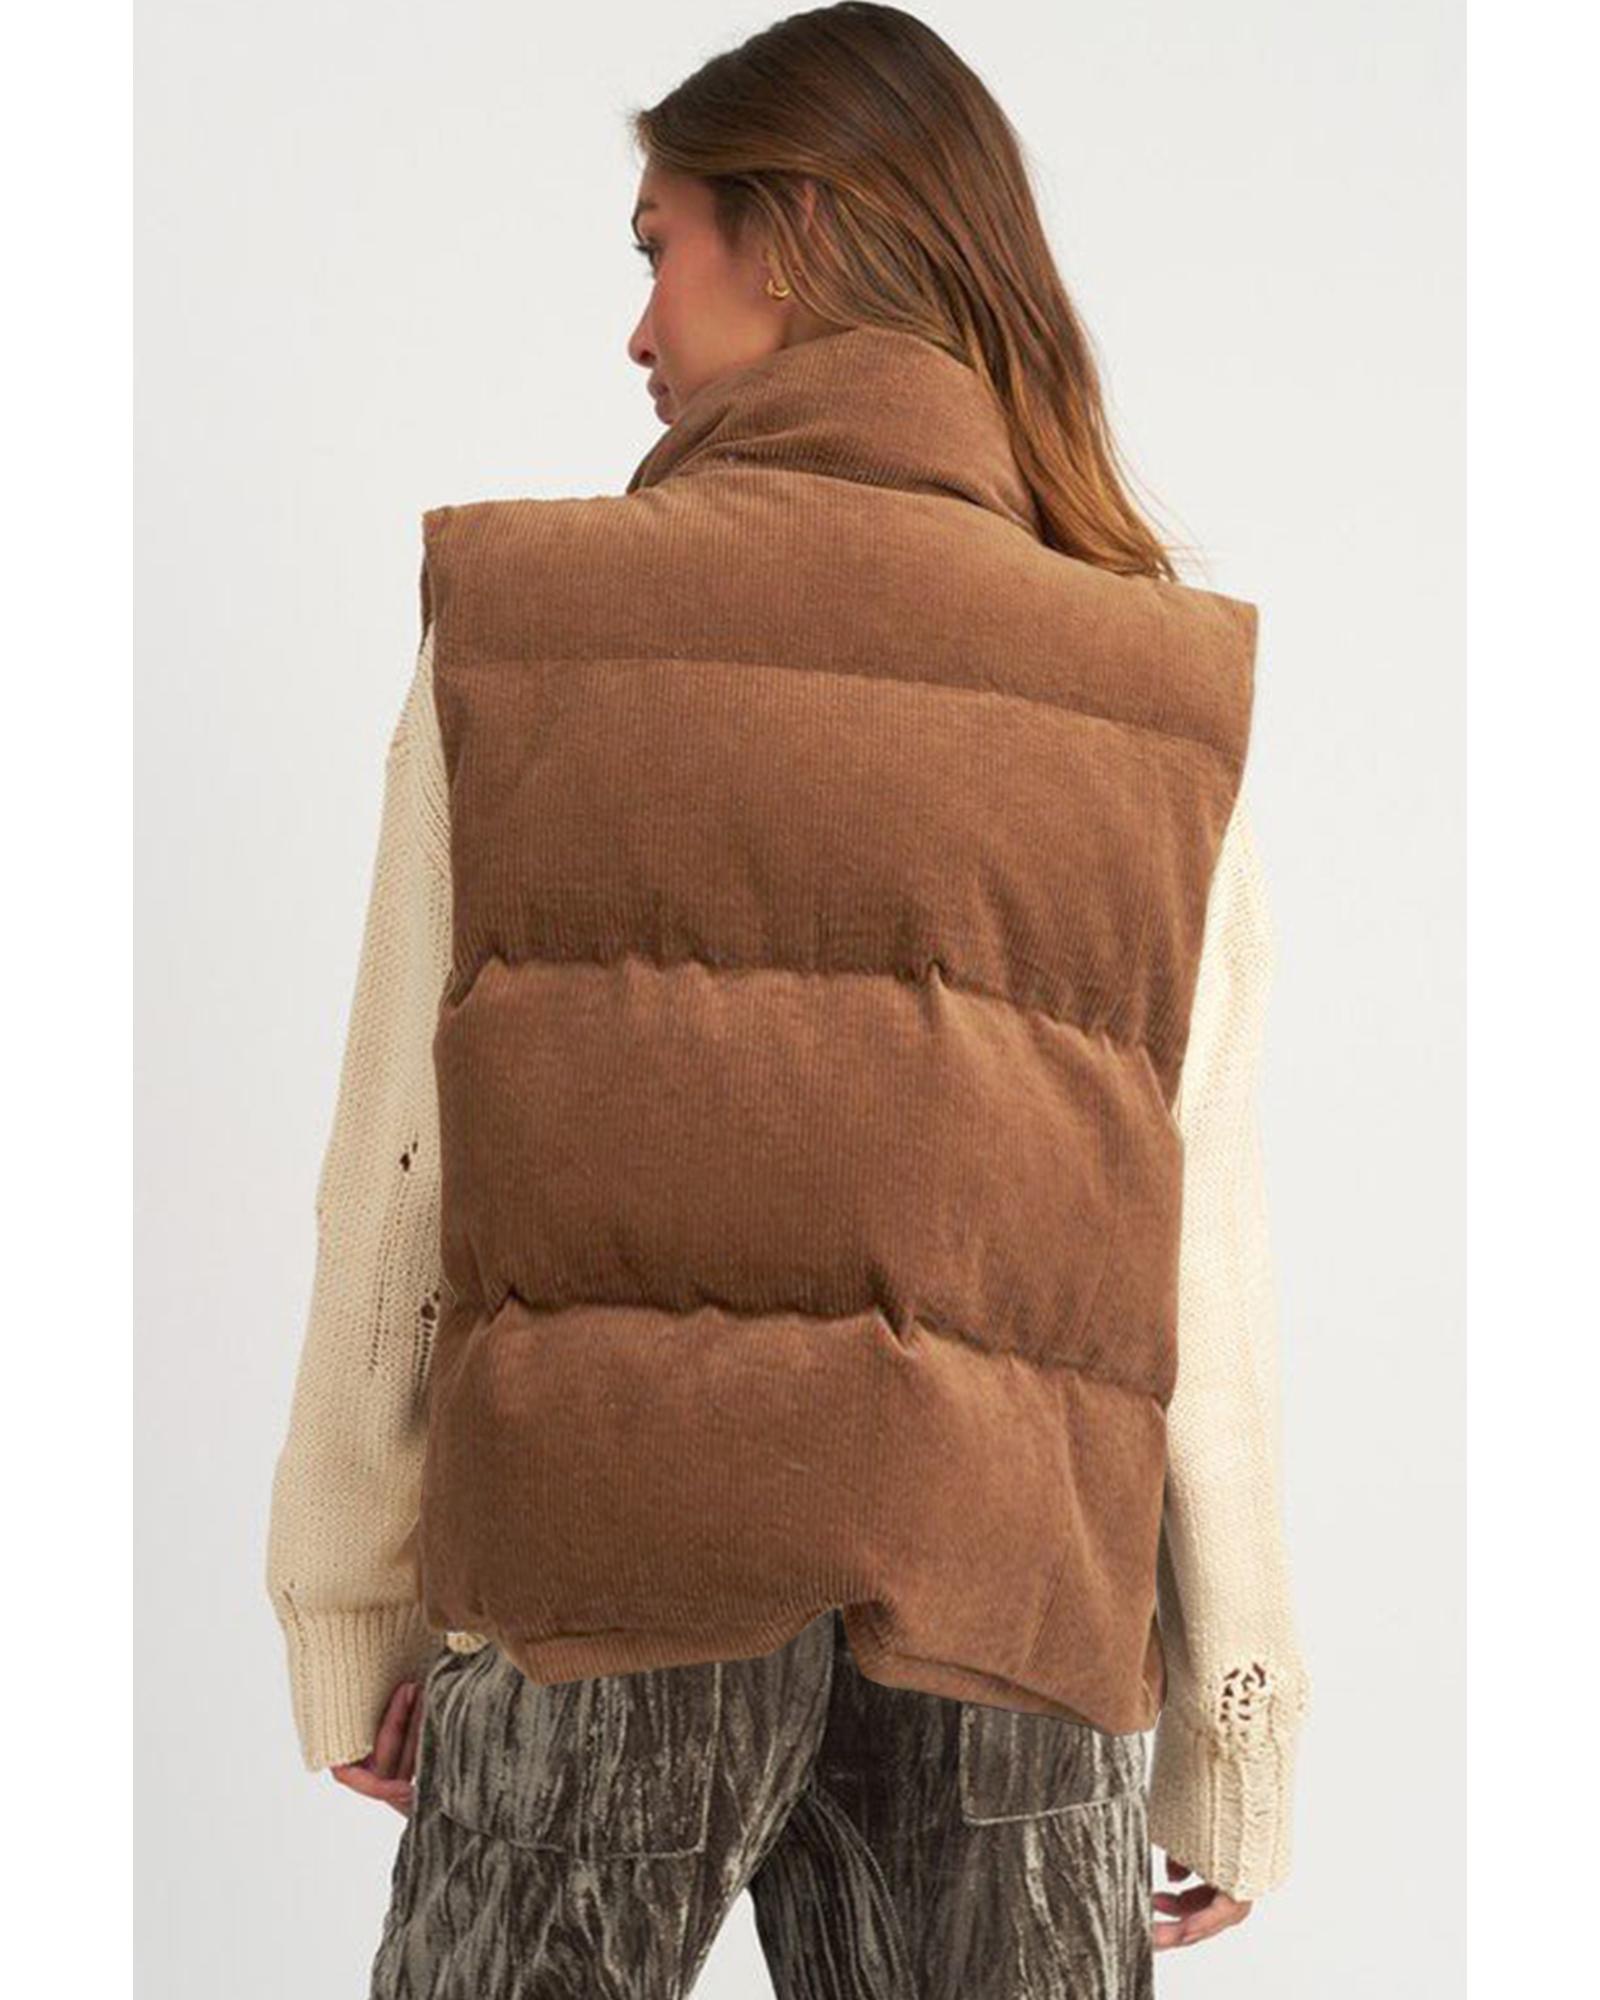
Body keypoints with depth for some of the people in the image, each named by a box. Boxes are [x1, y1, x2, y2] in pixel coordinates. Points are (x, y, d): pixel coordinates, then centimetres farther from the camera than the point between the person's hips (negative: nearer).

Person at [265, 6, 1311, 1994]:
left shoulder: (515, 615, 1)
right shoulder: (1167, 693, 3)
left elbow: (392, 1174, 1)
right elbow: (1202, 1261, 1)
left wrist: (350, 1627, 11)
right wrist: (1232, 1760, 9)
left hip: (584, 1578, -1)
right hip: (1014, 1620, 1)